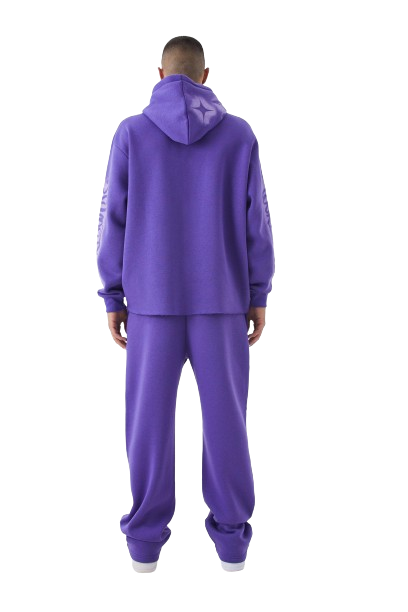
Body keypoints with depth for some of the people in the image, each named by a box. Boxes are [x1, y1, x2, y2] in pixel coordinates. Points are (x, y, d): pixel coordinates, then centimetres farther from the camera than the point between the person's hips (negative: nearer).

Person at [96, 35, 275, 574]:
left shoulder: (131, 132, -3)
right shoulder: (239, 134, 0)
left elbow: (116, 219, -3)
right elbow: (254, 220, -1)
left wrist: (113, 299, 4)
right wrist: (258, 296, 6)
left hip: (153, 296, 0)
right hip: (221, 296, 1)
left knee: (150, 414, 8)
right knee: (224, 412, 9)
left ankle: (147, 540, 13)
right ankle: (231, 538, 14)